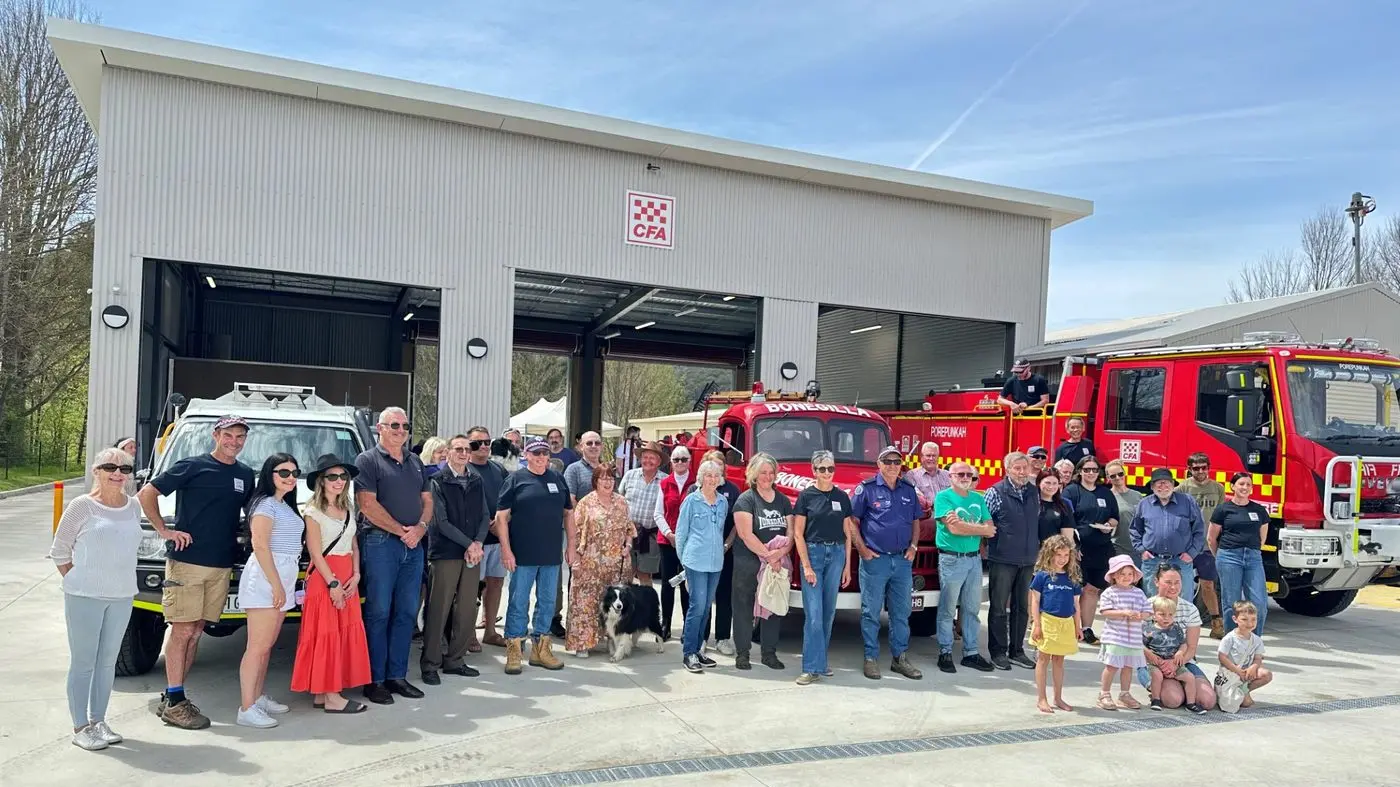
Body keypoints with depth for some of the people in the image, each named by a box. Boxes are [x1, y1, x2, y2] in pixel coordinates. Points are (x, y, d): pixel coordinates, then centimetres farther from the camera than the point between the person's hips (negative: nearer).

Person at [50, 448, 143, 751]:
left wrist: (117, 577, 6)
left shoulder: (133, 507, 6)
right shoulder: (82, 506, -7)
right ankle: (80, 727, 9)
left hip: (122, 597, 5)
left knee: (108, 661, 12)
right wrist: (77, 581, -2)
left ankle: (98, 720, 23)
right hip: (84, 597, -5)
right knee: (83, 662, 1)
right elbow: (59, 551, -2)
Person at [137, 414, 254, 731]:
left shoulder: (246, 475, 11)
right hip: (186, 560, -5)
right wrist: (164, 530, -8)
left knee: (195, 632, 10)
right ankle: (174, 703, 3)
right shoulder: (192, 466, -4)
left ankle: (172, 696, 20)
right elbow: (147, 493, -3)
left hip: (222, 566, 5)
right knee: (183, 630, -3)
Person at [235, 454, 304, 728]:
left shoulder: (286, 506, 19)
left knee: (268, 645, 14)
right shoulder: (266, 504, -8)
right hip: (266, 579, -9)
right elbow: (260, 545, -16)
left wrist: (284, 585, 15)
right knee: (258, 646, -9)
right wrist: (276, 584, -19)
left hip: (283, 579, 9)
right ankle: (246, 710, -7)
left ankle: (258, 698, 22)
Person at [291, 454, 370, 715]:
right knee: (326, 634, -5)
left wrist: (355, 576, -1)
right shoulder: (313, 512, -5)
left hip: (347, 578, 7)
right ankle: (331, 697, -4)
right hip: (324, 577, -7)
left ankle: (322, 693, 11)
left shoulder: (347, 510, 14)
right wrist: (333, 584, -16)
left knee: (347, 633, 5)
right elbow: (315, 552, -10)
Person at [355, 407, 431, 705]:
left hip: (413, 545, 6)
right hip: (381, 543, -6)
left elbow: (427, 500, 16)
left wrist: (420, 527, -4)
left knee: (406, 613, 8)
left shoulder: (415, 462, 17)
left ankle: (397, 676, 16)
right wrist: (401, 531, -11)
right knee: (379, 613, -2)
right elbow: (368, 505, -11)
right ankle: (374, 680, 5)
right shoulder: (368, 460, -2)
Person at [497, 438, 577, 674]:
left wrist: (572, 544, 9)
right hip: (523, 555, -4)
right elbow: (501, 516, -6)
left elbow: (568, 513, 15)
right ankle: (514, 651, 12)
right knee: (518, 603, 2)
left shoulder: (558, 479, 10)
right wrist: (506, 549, -12)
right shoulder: (516, 479, -2)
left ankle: (540, 649, 23)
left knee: (547, 603, 11)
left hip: (552, 555, 4)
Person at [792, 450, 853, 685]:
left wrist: (847, 566, 7)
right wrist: (806, 566, -10)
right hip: (812, 553, -3)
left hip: (836, 555, 4)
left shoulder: (842, 497, 8)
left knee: (828, 613, 9)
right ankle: (812, 668, -5)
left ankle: (821, 659, 21)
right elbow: (798, 534, -4)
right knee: (813, 614, -7)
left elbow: (847, 534, 11)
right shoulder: (806, 496, -2)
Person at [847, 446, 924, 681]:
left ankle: (900, 657, 19)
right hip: (875, 559, -5)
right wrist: (862, 549, -10)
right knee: (871, 611, 1)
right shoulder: (866, 488, -4)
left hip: (903, 560, 5)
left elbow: (915, 522, 18)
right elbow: (852, 521, -3)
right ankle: (871, 658, 9)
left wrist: (913, 547, 5)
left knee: (901, 611, 10)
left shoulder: (909, 490, 11)